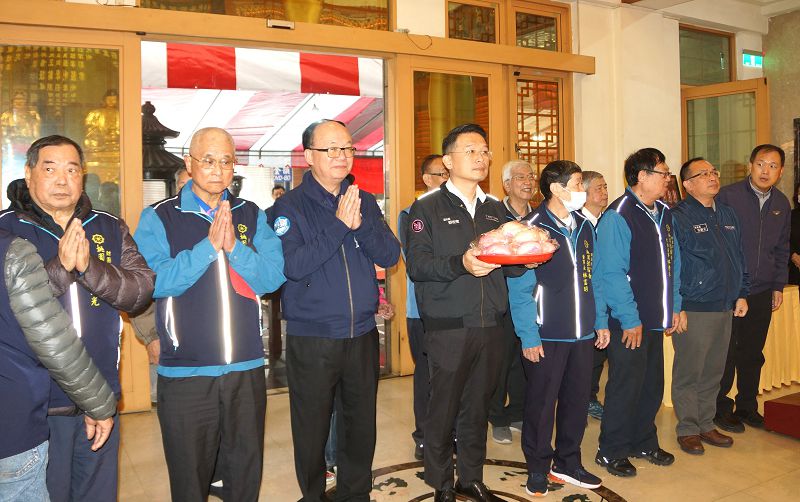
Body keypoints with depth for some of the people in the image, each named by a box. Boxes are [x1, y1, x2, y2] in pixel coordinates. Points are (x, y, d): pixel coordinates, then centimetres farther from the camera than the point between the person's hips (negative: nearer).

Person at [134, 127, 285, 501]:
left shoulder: (251, 215, 6)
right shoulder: (159, 217, -2)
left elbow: (274, 276, -4)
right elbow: (155, 282, -14)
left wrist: (234, 247, -18)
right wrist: (209, 246, -19)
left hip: (246, 368, 3)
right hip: (185, 372, -2)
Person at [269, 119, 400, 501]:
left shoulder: (364, 201, 6)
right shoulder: (290, 206, -6)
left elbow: (390, 255, -3)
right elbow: (293, 265, -19)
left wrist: (360, 224, -18)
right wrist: (339, 225, -23)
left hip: (362, 334, 4)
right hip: (311, 339, -4)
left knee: (361, 424, 16)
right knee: (312, 430, 10)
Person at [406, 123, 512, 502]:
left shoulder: (495, 209, 15)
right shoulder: (427, 208, -1)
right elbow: (417, 264, -11)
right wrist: (460, 264, -25)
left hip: (490, 326, 5)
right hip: (447, 327, -4)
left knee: (478, 406, 14)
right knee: (443, 408, 4)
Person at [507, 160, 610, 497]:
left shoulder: (585, 227, 9)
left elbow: (592, 279, 14)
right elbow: (519, 288, -12)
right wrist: (528, 336, -14)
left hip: (582, 333, 6)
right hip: (546, 335, -6)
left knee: (577, 400, 14)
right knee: (541, 404, 6)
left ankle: (567, 463, 32)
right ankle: (538, 469, 23)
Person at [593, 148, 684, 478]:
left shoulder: (664, 213, 11)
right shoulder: (618, 215, -16)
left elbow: (673, 264, 16)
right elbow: (611, 273, -20)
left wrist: (675, 307, 11)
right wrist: (630, 319, -18)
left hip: (656, 319, 8)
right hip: (628, 321, -8)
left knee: (652, 384, 17)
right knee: (625, 386, 3)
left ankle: (644, 442, 35)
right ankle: (612, 451, 19)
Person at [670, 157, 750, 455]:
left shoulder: (727, 215, 14)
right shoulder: (678, 217, -9)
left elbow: (739, 257, 20)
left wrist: (742, 294, 14)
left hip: (725, 308, 7)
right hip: (693, 309, -7)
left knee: (713, 372, 15)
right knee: (689, 373, 2)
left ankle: (706, 425, 28)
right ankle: (688, 430, 15)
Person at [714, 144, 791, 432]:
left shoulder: (782, 204, 9)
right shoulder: (728, 196, -8)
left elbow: (782, 249, 17)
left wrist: (779, 286, 13)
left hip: (762, 293, 5)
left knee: (753, 354, 13)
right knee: (726, 353, 2)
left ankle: (747, 407, 27)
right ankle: (721, 410, 16)